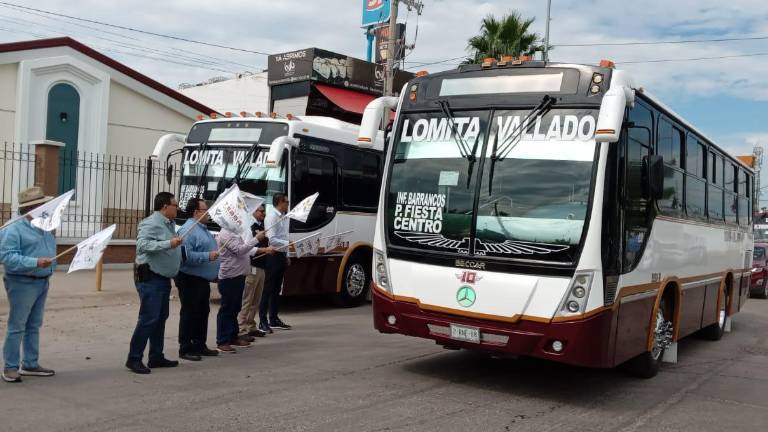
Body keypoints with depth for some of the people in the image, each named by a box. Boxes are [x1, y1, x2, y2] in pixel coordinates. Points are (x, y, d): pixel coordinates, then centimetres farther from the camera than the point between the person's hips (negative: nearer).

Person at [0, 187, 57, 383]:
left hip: (42, 282, 8)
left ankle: (30, 365, 22)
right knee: (16, 327, -3)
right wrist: (35, 262, -26)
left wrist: (50, 265, 9)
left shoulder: (44, 229, 13)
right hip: (22, 283, -8)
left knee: (34, 326, 14)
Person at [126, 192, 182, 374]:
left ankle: (156, 357, 23)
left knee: (161, 318, 14)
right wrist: (169, 243, -30)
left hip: (163, 278, 10)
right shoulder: (152, 223, -14)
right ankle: (134, 359, -2)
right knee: (148, 318, -10)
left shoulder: (170, 224, 15)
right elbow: (142, 244, -28)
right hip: (150, 277, -10)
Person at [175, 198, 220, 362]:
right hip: (190, 279, -10)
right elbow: (185, 255, -25)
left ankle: (199, 345, 25)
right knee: (190, 313, -3)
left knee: (203, 312, 15)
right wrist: (207, 256, -26)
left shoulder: (203, 229, 16)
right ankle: (186, 348, 4)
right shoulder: (188, 230, -16)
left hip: (203, 279, 10)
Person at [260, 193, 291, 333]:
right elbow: (272, 239, -21)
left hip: (281, 255, 9)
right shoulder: (272, 217, -13)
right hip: (273, 256, -9)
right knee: (268, 289, -4)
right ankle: (263, 321, 0)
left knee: (276, 289, 15)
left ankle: (274, 319, 24)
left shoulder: (283, 216, 12)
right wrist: (288, 243, -22)